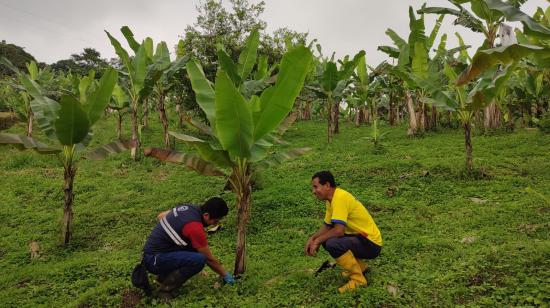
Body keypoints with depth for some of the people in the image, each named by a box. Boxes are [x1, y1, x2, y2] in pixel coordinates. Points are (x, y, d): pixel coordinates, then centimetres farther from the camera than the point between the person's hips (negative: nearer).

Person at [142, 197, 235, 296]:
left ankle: (164, 275, 16)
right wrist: (225, 275, 4)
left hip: (153, 249, 10)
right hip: (154, 259, -10)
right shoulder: (196, 227, -23)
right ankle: (167, 285, -5)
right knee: (199, 259, -24)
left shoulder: (188, 207, 2)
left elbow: (160, 216, 19)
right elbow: (209, 259, -11)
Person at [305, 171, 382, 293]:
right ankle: (359, 266, 21)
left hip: (371, 243, -10)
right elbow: (327, 226, 13)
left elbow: (339, 230, -30)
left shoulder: (340, 197, -23)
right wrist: (312, 238, -3)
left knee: (332, 244, -28)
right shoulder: (331, 199, 6)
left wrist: (317, 241, -17)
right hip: (359, 237, 10)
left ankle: (358, 278, -7)